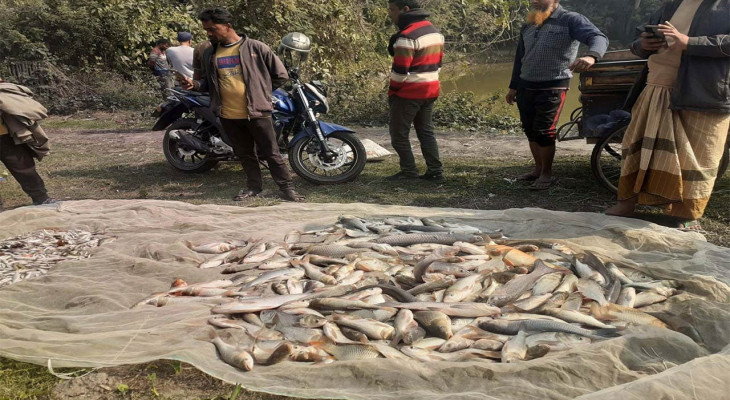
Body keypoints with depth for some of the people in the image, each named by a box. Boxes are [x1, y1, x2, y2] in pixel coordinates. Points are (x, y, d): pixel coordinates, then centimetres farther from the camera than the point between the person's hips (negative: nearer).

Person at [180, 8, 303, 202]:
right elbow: (208, 81, 17)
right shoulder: (209, 54, 7)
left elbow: (281, 75, -1)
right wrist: (195, 84, -6)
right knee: (245, 154, 16)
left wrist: (259, 92, 3)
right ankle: (254, 186, 31)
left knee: (271, 153, 1)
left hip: (256, 111, -4)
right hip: (228, 115, 5)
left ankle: (287, 187, 11)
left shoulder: (255, 47, -6)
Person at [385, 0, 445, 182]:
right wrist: (427, 82, 19)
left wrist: (392, 91, -5)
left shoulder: (407, 36, -18)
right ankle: (435, 171, 14)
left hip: (409, 93, -9)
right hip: (430, 90, 9)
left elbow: (400, 70, -19)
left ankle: (409, 171, 7)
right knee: (426, 132, 15)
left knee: (399, 134, 4)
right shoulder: (435, 32, 11)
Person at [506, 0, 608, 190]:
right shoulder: (528, 25, 15)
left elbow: (599, 38, -20)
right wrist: (513, 87, 20)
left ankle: (547, 174, 9)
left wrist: (590, 56, -43)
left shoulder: (571, 20, -6)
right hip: (525, 87, 6)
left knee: (544, 132, -6)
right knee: (530, 130, 9)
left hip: (552, 88, -6)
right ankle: (538, 168, 22)